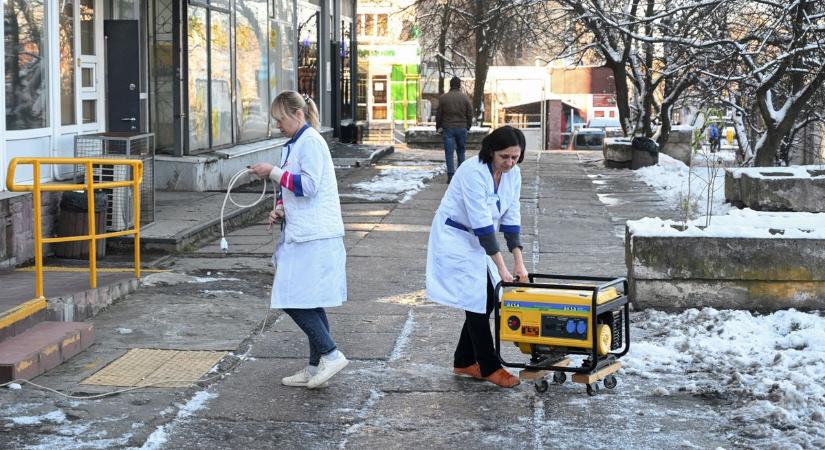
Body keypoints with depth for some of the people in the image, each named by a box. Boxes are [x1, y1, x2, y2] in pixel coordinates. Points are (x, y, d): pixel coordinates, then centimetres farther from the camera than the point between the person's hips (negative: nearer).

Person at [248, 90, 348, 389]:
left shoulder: (310, 141, -11)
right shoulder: (294, 144, 18)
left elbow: (308, 186, -19)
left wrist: (273, 172, -13)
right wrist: (280, 210, 7)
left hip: (313, 238, -10)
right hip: (301, 235, 10)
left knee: (294, 300, -11)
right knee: (308, 302, 12)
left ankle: (330, 354, -6)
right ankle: (316, 367, 18)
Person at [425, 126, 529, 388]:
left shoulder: (513, 174, -4)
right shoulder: (473, 172, -27)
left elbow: (511, 218, -1)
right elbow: (482, 223, -28)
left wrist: (519, 262, -8)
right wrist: (501, 267, -27)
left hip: (477, 240, 8)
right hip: (455, 238, -8)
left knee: (488, 299, 6)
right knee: (476, 302, -7)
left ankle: (464, 362, 19)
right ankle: (489, 368, 3)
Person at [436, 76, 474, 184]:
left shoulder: (443, 98, -3)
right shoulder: (465, 97, -1)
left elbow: (439, 114, 2)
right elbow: (470, 114, 2)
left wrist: (438, 126, 16)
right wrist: (468, 126, 16)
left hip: (448, 128, -1)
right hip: (462, 127, 1)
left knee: (449, 153, -1)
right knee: (461, 152, 14)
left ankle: (451, 176, -8)